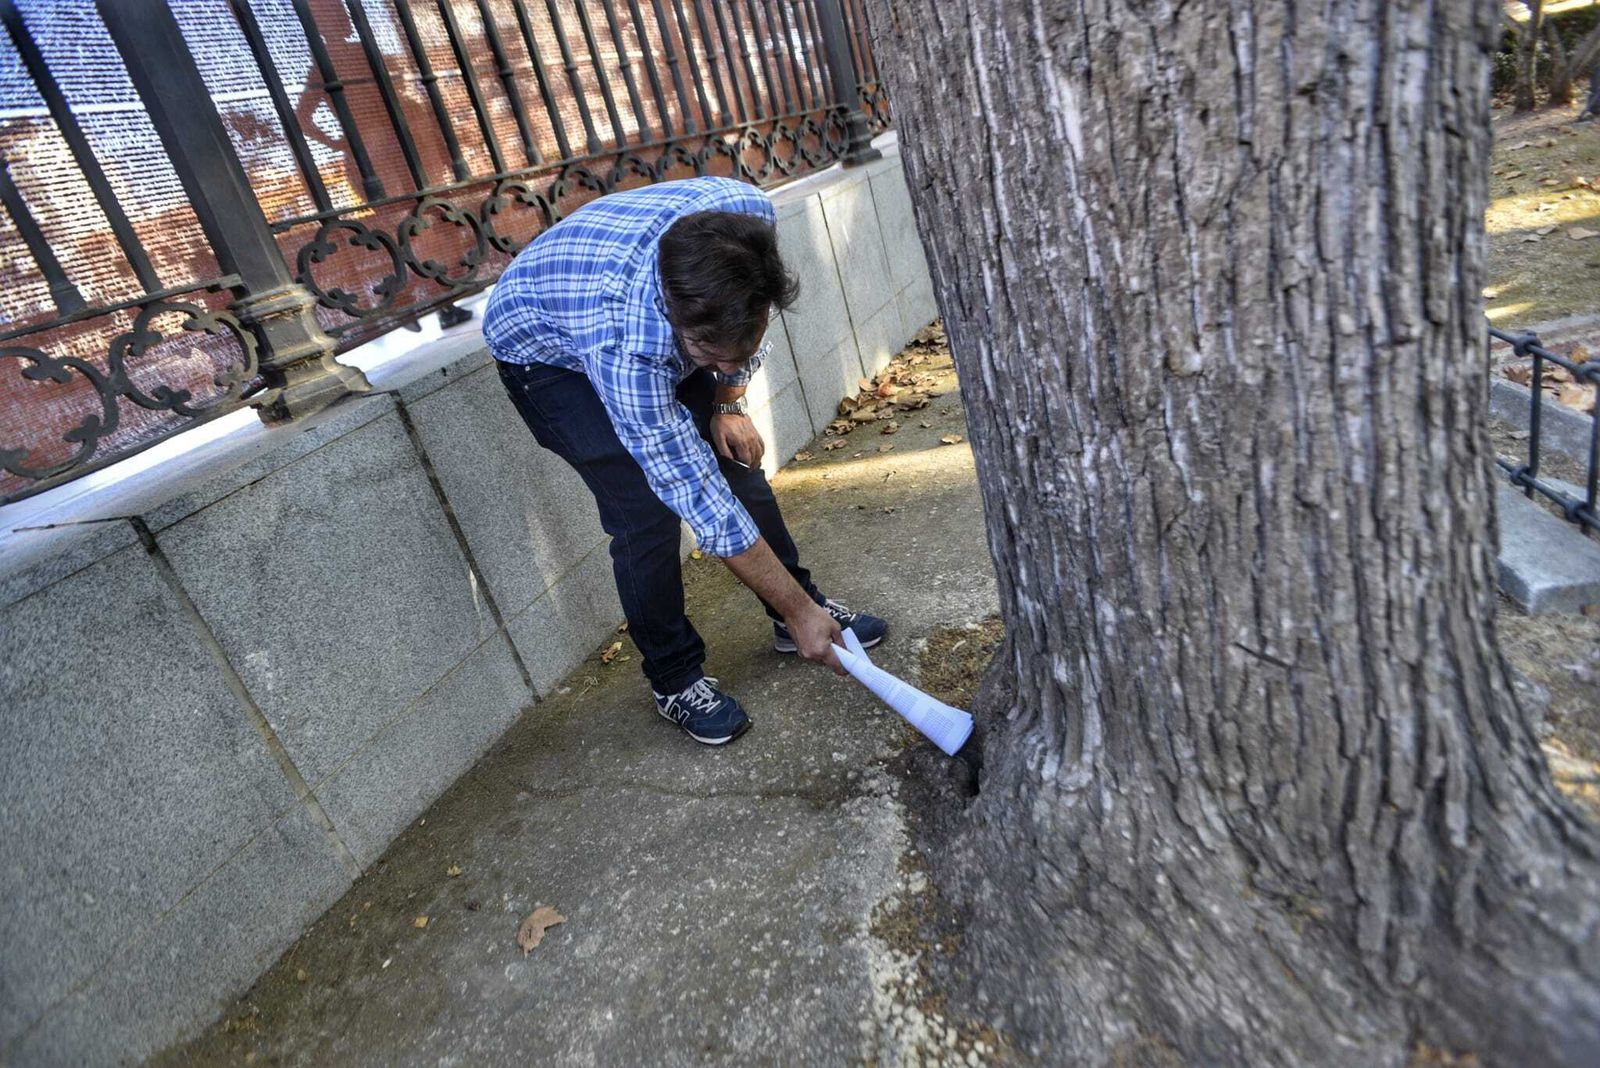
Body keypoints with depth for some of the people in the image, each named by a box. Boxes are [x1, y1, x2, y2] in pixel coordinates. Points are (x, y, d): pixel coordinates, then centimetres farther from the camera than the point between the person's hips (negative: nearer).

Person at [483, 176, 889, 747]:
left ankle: (799, 604, 20)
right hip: (548, 352, -5)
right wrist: (799, 613, -30)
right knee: (646, 511, -17)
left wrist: (728, 402, -9)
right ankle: (674, 679, 4)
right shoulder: (624, 344, -45)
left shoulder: (749, 213, -32)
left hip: (659, 333, 6)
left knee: (735, 455, 1)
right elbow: (700, 498, -38)